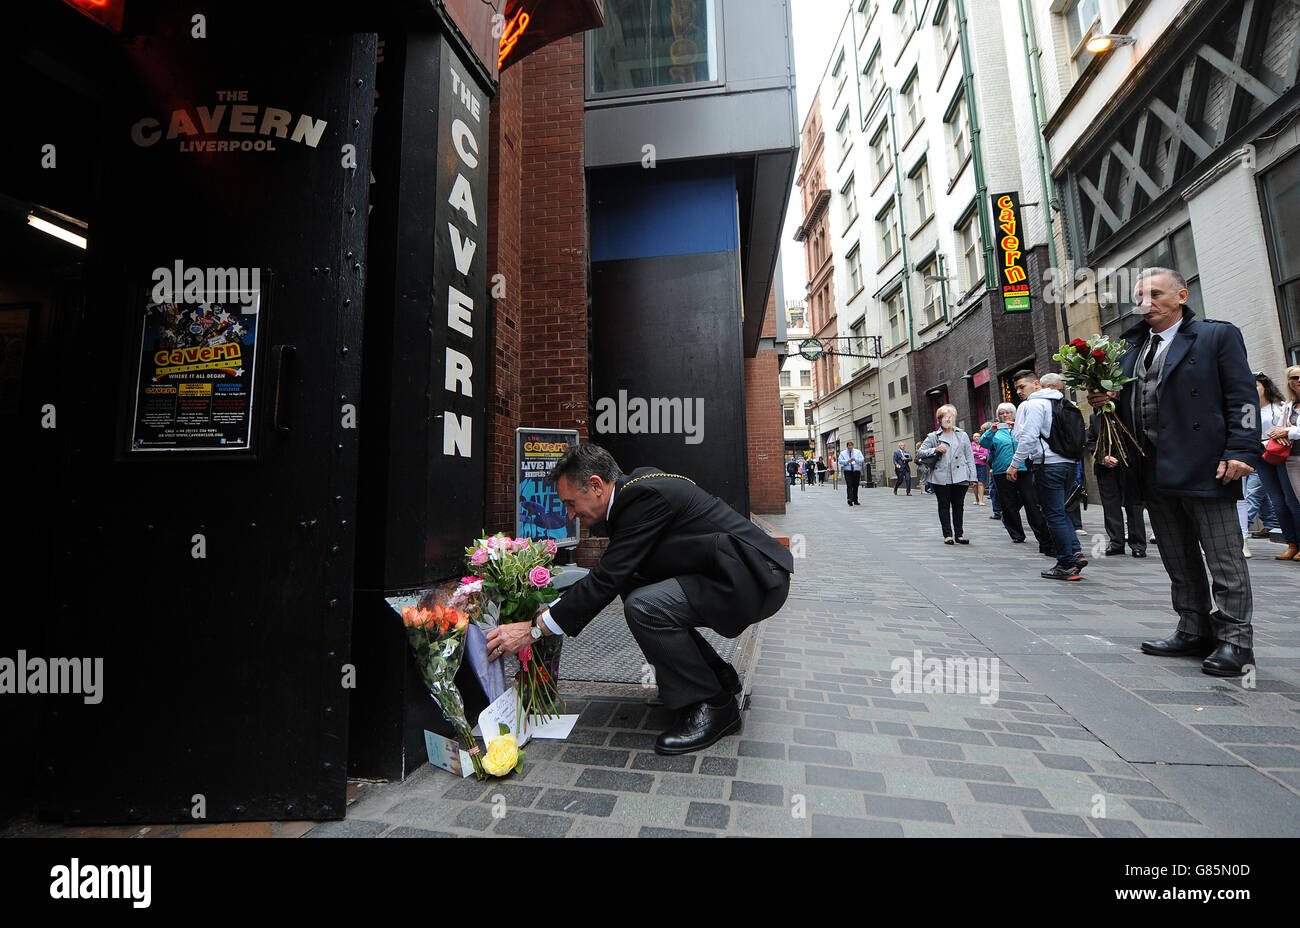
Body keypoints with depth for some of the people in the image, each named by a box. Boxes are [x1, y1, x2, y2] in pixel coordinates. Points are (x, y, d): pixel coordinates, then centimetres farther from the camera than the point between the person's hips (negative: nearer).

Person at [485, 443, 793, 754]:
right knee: (633, 591, 8)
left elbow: (607, 579, -24)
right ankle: (718, 676, 18)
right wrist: (548, 610, 10)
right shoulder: (636, 490, 8)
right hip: (727, 569, 10)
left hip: (756, 579, -10)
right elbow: (610, 574, 14)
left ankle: (713, 706, -3)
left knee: (644, 607, -24)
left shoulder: (645, 495, -22)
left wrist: (534, 628, -17)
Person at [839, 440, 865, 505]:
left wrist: (855, 459, -15)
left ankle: (855, 501, 15)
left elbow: (862, 459, 1)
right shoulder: (843, 453, 8)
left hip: (856, 471, 2)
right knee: (849, 486, -14)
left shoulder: (858, 452, 11)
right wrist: (847, 461, -17)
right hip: (848, 471, -2)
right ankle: (850, 499, -23)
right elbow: (840, 461, -2)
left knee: (855, 486, 6)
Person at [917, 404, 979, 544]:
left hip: (960, 477, 2)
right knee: (944, 505, 0)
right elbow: (920, 453, 3)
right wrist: (935, 450, -14)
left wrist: (972, 476, 4)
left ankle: (959, 535, 13)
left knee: (958, 505, 5)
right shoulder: (933, 437, 8)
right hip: (941, 478, -1)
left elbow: (970, 457, 12)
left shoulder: (963, 435, 14)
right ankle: (948, 535, 6)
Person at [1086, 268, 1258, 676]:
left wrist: (1241, 451, -16)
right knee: (1179, 562, 13)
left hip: (1204, 468, -5)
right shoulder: (1130, 346, 16)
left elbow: (1243, 397, -6)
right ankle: (1194, 631, 23)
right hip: (1155, 471, 6)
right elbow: (1124, 401, 19)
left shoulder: (1218, 335, 2)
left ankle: (1234, 639, 11)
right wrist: (1104, 398, -4)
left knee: (1224, 558, 2)